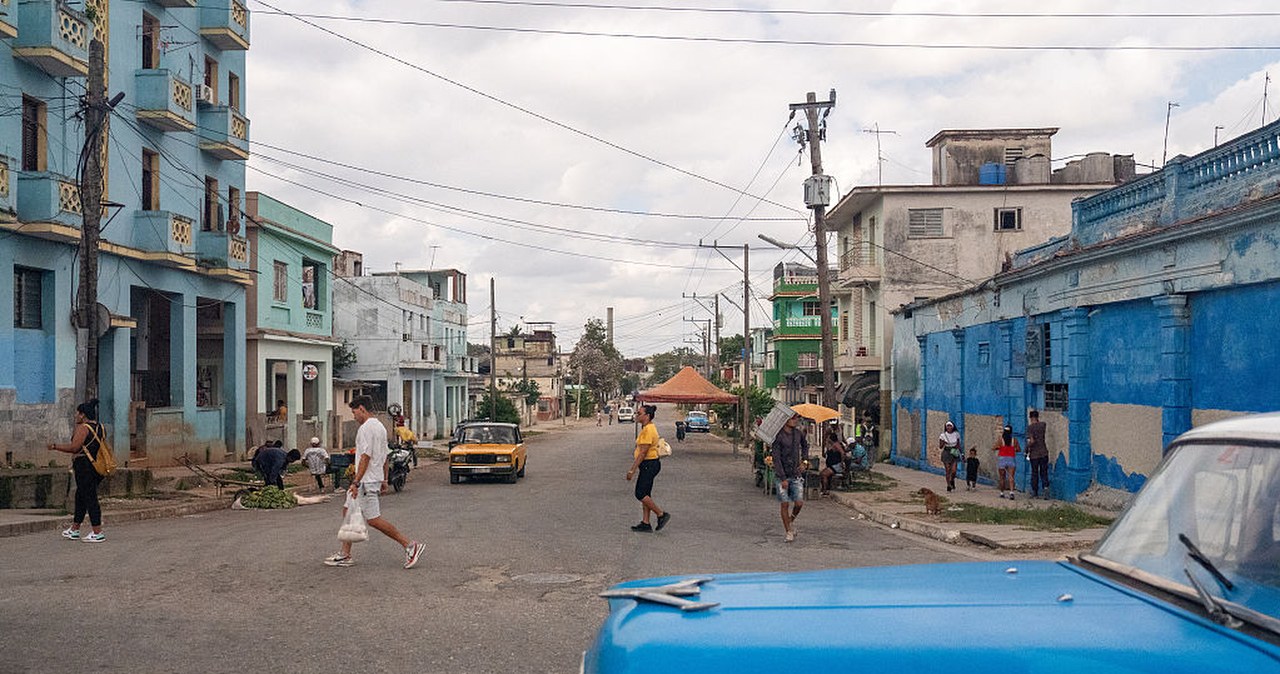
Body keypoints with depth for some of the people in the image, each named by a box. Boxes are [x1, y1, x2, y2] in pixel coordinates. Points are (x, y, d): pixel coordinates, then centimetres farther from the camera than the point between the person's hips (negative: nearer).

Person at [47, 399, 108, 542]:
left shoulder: (83, 428, -13)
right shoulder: (100, 428, 12)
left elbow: (74, 447, -20)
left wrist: (55, 446, -8)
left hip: (84, 468, -9)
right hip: (97, 468, 9)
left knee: (89, 498, -5)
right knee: (80, 498, 18)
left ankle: (97, 533, -5)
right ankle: (74, 530, 26)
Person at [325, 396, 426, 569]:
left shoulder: (366, 428, -16)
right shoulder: (380, 426, 16)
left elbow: (366, 457, -22)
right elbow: (384, 457, 20)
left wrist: (356, 482, -23)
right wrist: (384, 479, 23)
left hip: (367, 481, -11)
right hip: (375, 479, 11)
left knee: (374, 520, -8)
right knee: (348, 511, 14)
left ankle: (410, 546, -7)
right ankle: (345, 555, 17)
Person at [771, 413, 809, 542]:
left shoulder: (798, 433, 4)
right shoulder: (778, 437, -12)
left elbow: (805, 445, 26)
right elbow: (776, 459, -14)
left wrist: (804, 461, 12)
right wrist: (783, 478, -18)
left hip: (796, 475, 4)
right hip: (782, 475, -4)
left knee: (799, 503, -5)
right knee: (785, 504, -1)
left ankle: (791, 520, 25)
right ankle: (789, 532, 10)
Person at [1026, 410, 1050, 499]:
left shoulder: (1030, 427, -10)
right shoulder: (1042, 424, 3)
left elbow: (1031, 441, -20)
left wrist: (1027, 449, -6)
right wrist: (1037, 420, 31)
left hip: (1034, 454, -3)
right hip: (1044, 452, 3)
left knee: (1034, 473, 7)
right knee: (1044, 472, 8)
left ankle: (1035, 493, 12)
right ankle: (1046, 487, -16)